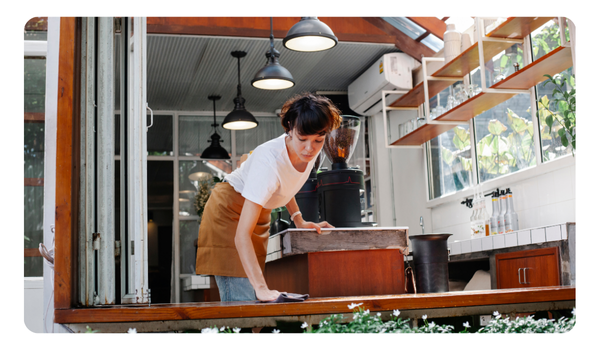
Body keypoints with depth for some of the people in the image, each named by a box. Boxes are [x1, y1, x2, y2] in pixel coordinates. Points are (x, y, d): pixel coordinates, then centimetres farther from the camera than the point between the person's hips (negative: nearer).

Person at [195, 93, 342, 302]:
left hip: (259, 212, 7)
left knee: (260, 300, 3)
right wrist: (261, 287, -47)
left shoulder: (310, 151, -14)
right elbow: (242, 235, -39)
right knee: (241, 301, -16)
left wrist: (298, 220, 1)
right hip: (230, 212, -7)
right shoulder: (269, 161, -36)